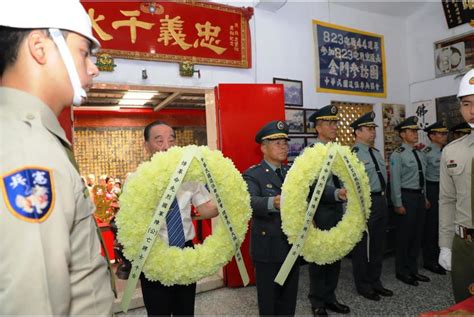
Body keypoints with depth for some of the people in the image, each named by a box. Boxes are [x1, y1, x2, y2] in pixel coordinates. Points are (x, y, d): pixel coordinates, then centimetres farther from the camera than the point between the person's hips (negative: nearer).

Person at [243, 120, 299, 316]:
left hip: (293, 246, 6)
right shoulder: (252, 175, -11)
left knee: (289, 301, 20)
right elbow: (251, 201, -29)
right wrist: (272, 203, -49)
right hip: (268, 250, -5)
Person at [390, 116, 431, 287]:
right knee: (405, 234, 3)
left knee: (417, 234, 15)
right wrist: (398, 204, -17)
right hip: (407, 197, -8)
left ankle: (413, 269, 30)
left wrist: (425, 197, 14)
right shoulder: (398, 154, -13)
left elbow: (422, 178, 15)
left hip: (420, 196, 8)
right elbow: (395, 181, -15)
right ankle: (402, 271, 19)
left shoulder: (419, 153, 11)